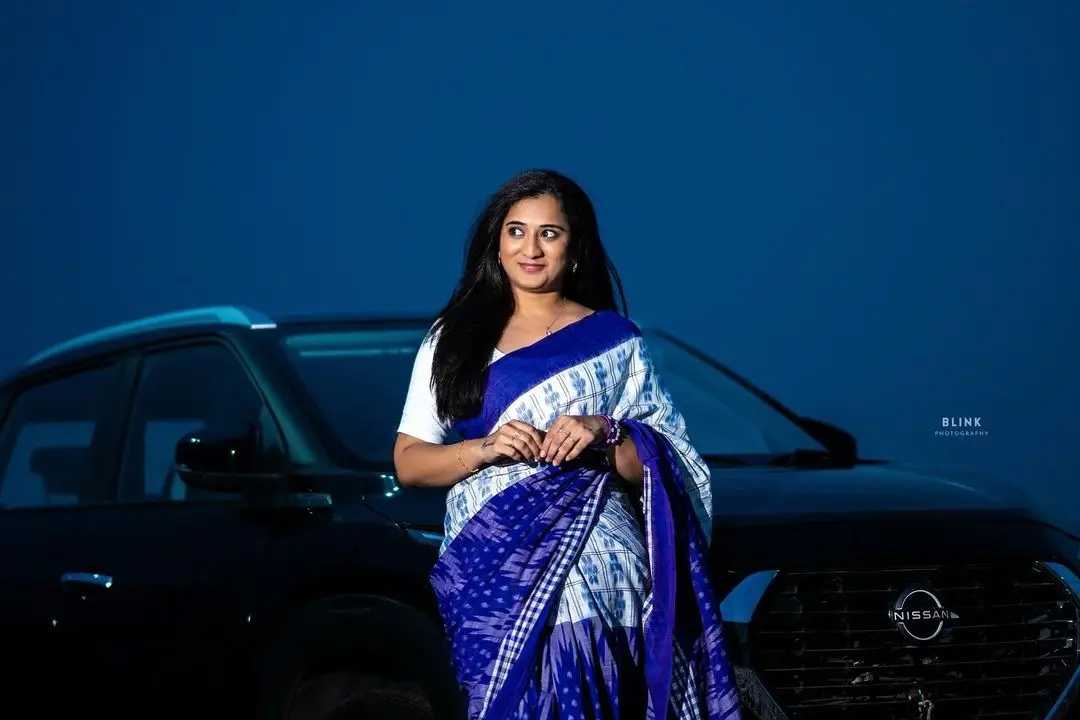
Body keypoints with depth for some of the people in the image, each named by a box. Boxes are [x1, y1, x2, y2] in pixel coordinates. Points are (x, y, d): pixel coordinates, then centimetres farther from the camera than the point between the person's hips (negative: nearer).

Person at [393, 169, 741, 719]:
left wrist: (605, 433, -13)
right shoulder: (453, 339, 11)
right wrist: (484, 449, -10)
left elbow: (659, 470, 6)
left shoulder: (613, 341, 8)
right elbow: (408, 462, 7)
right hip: (489, 572, 1)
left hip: (590, 567, -1)